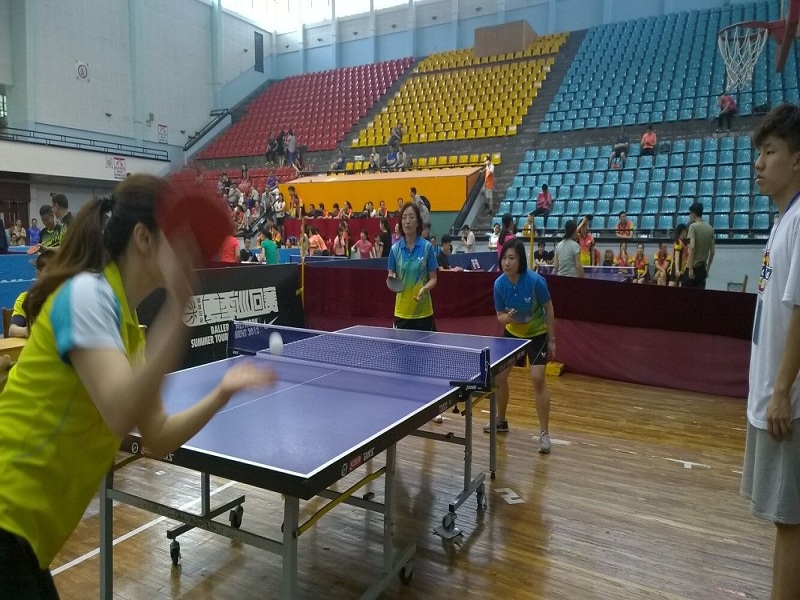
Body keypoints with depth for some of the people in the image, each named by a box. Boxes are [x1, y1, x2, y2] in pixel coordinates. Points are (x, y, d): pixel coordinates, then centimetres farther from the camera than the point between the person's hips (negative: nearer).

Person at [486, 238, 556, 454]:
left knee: (538, 379, -14)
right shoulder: (499, 284, -18)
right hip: (512, 333, 4)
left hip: (538, 334, -4)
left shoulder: (535, 281, -29)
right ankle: (501, 420, 29)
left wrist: (551, 340, -12)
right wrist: (506, 317, -33)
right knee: (498, 375, 5)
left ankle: (544, 433, 0)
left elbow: (548, 309, -15)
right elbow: (500, 316, -8)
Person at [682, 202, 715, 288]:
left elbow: (692, 247, -17)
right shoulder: (710, 228, 12)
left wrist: (690, 268, -18)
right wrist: (707, 269, 19)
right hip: (702, 268, 6)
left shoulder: (693, 226, -7)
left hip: (693, 267, -6)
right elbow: (712, 251, 13)